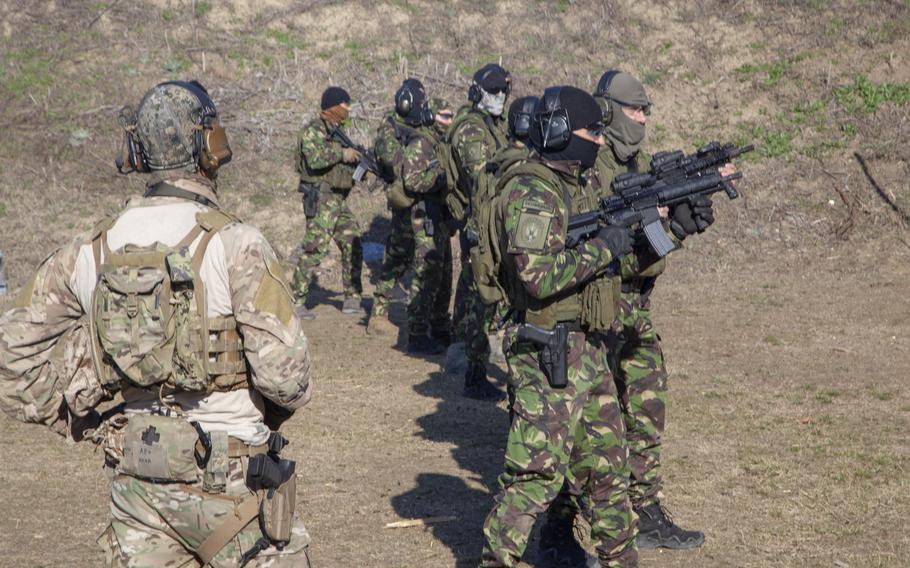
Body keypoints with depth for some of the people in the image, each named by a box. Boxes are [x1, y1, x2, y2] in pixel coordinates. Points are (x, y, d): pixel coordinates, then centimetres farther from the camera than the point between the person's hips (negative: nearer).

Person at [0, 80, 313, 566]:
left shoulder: (95, 248, 0)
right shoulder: (234, 245, -16)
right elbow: (287, 375, -19)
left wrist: (77, 420, 15)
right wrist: (273, 409, 4)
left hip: (137, 478, 5)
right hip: (229, 482, -5)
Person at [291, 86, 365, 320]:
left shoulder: (338, 131, 18)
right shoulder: (312, 131, -9)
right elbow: (315, 159, -26)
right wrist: (342, 153, -20)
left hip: (338, 200, 9)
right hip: (320, 199, -9)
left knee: (353, 248, 9)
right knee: (314, 250, -12)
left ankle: (352, 299, 17)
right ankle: (296, 301, -8)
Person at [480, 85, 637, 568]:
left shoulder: (577, 186, 13)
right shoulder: (530, 192, -17)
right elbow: (538, 275, -28)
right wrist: (603, 247, -20)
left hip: (586, 349, 10)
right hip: (547, 356, -9)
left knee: (606, 464, 17)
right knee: (537, 473, -5)